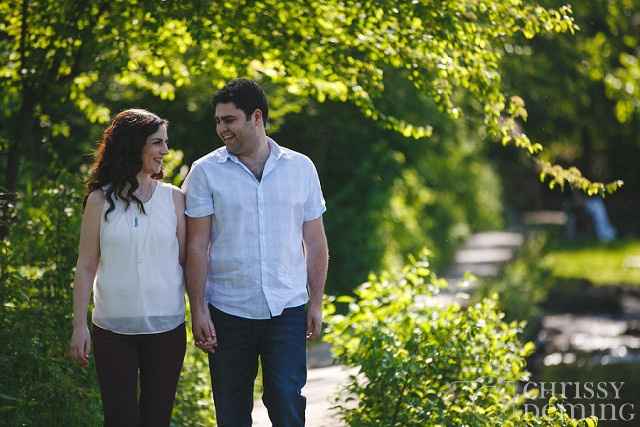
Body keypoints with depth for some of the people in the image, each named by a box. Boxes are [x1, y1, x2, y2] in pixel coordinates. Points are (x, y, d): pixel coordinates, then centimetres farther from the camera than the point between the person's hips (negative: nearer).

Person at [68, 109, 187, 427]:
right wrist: (79, 325, -1)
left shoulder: (174, 198, 4)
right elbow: (86, 266, 3)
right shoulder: (101, 200, 2)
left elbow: (186, 260, 7)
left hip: (166, 326, 1)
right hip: (113, 328, -1)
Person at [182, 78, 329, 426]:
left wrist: (316, 303, 4)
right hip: (228, 312, 0)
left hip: (287, 310, 0)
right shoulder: (205, 172, 0)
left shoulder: (300, 168, 5)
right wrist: (198, 310, -8)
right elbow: (196, 246, -2)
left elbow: (315, 242, 9)